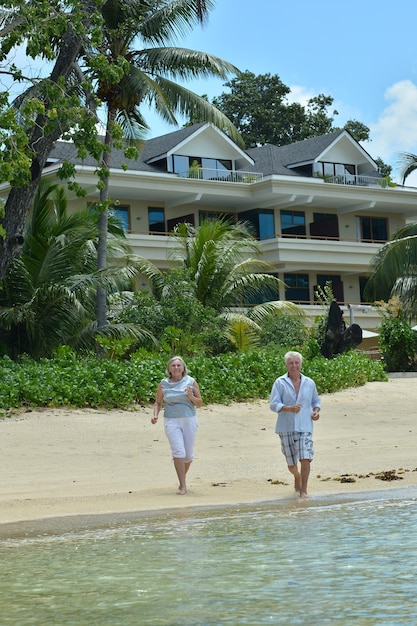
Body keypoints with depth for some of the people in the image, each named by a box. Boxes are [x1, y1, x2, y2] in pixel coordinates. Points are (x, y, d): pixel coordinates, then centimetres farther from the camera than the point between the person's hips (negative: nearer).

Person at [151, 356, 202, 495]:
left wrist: (191, 397, -16)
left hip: (189, 421, 1)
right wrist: (155, 415, -4)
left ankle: (183, 477, 34)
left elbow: (199, 404, 4)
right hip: (171, 421, -1)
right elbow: (158, 402, 13)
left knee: (188, 454, 6)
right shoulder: (163, 384, 2)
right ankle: (183, 486, -12)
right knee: (178, 451, -14)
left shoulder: (191, 382, 1)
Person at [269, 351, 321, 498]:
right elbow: (273, 404, -8)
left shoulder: (309, 383, 8)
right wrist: (289, 408, -24)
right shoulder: (280, 383, -2)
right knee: (291, 464, 9)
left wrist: (316, 410, 1)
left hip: (304, 427, 1)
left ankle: (303, 490, -6)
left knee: (305, 459, -15)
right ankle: (297, 477, 43)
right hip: (286, 428, -1)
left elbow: (316, 401, 23)